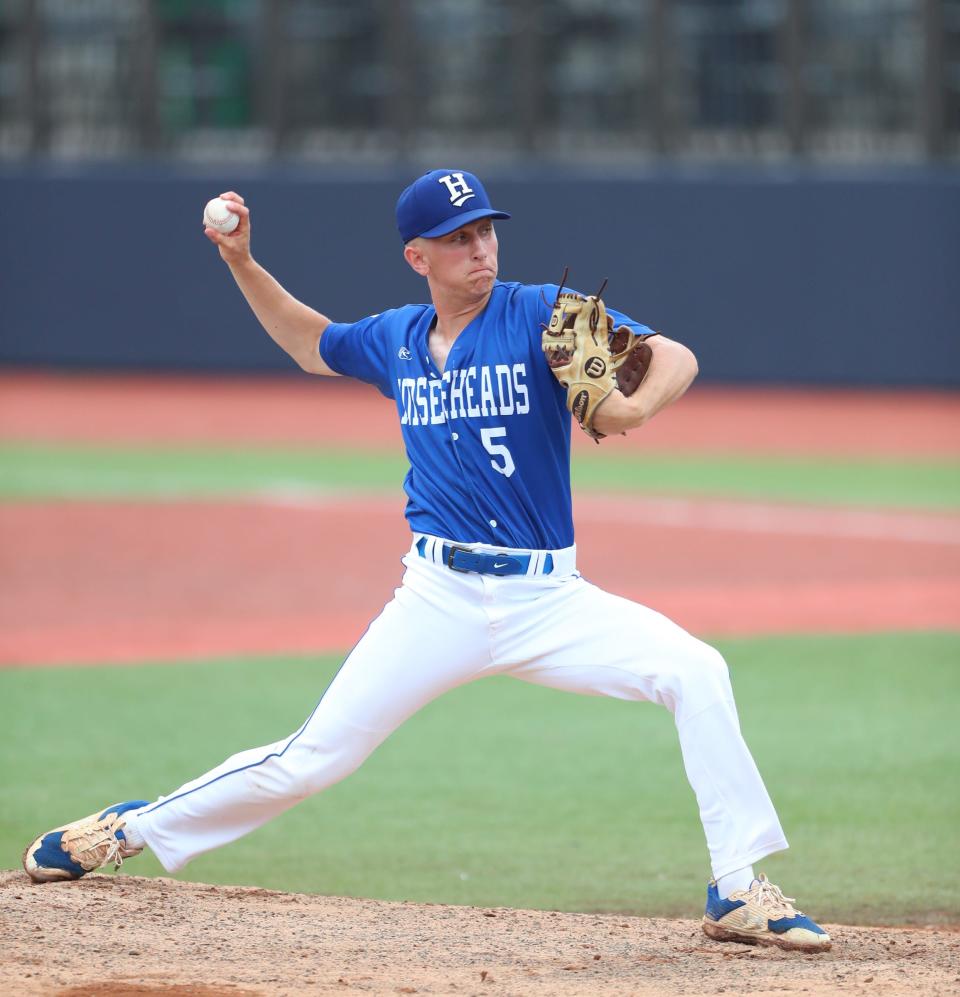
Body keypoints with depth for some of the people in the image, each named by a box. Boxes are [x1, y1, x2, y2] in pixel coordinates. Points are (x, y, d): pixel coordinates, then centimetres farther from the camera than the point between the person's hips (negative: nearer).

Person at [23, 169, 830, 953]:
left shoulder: (542, 315, -5)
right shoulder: (396, 340, 9)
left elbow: (675, 359, -15)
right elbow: (310, 343, 31)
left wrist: (636, 406, -37)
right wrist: (241, 264, 19)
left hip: (546, 601, -2)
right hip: (439, 598, 2)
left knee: (694, 671, -24)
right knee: (312, 759, 1)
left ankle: (738, 892, -18)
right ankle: (133, 829, 22)